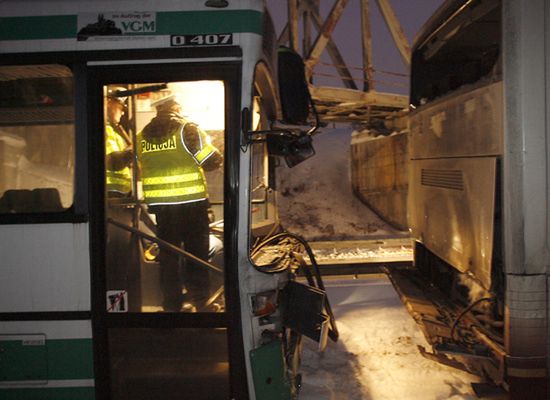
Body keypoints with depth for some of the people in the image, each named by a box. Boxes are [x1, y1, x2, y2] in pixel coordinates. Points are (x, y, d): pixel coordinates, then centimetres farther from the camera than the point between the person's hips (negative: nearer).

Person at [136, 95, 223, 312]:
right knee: (196, 252, 8)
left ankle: (171, 301, 16)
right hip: (191, 202, -3)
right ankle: (197, 298, 10)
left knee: (168, 253, 12)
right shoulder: (187, 129, -6)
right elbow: (213, 161, -7)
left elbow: (141, 168, 13)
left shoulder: (142, 136, 7)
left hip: (160, 205, 4)